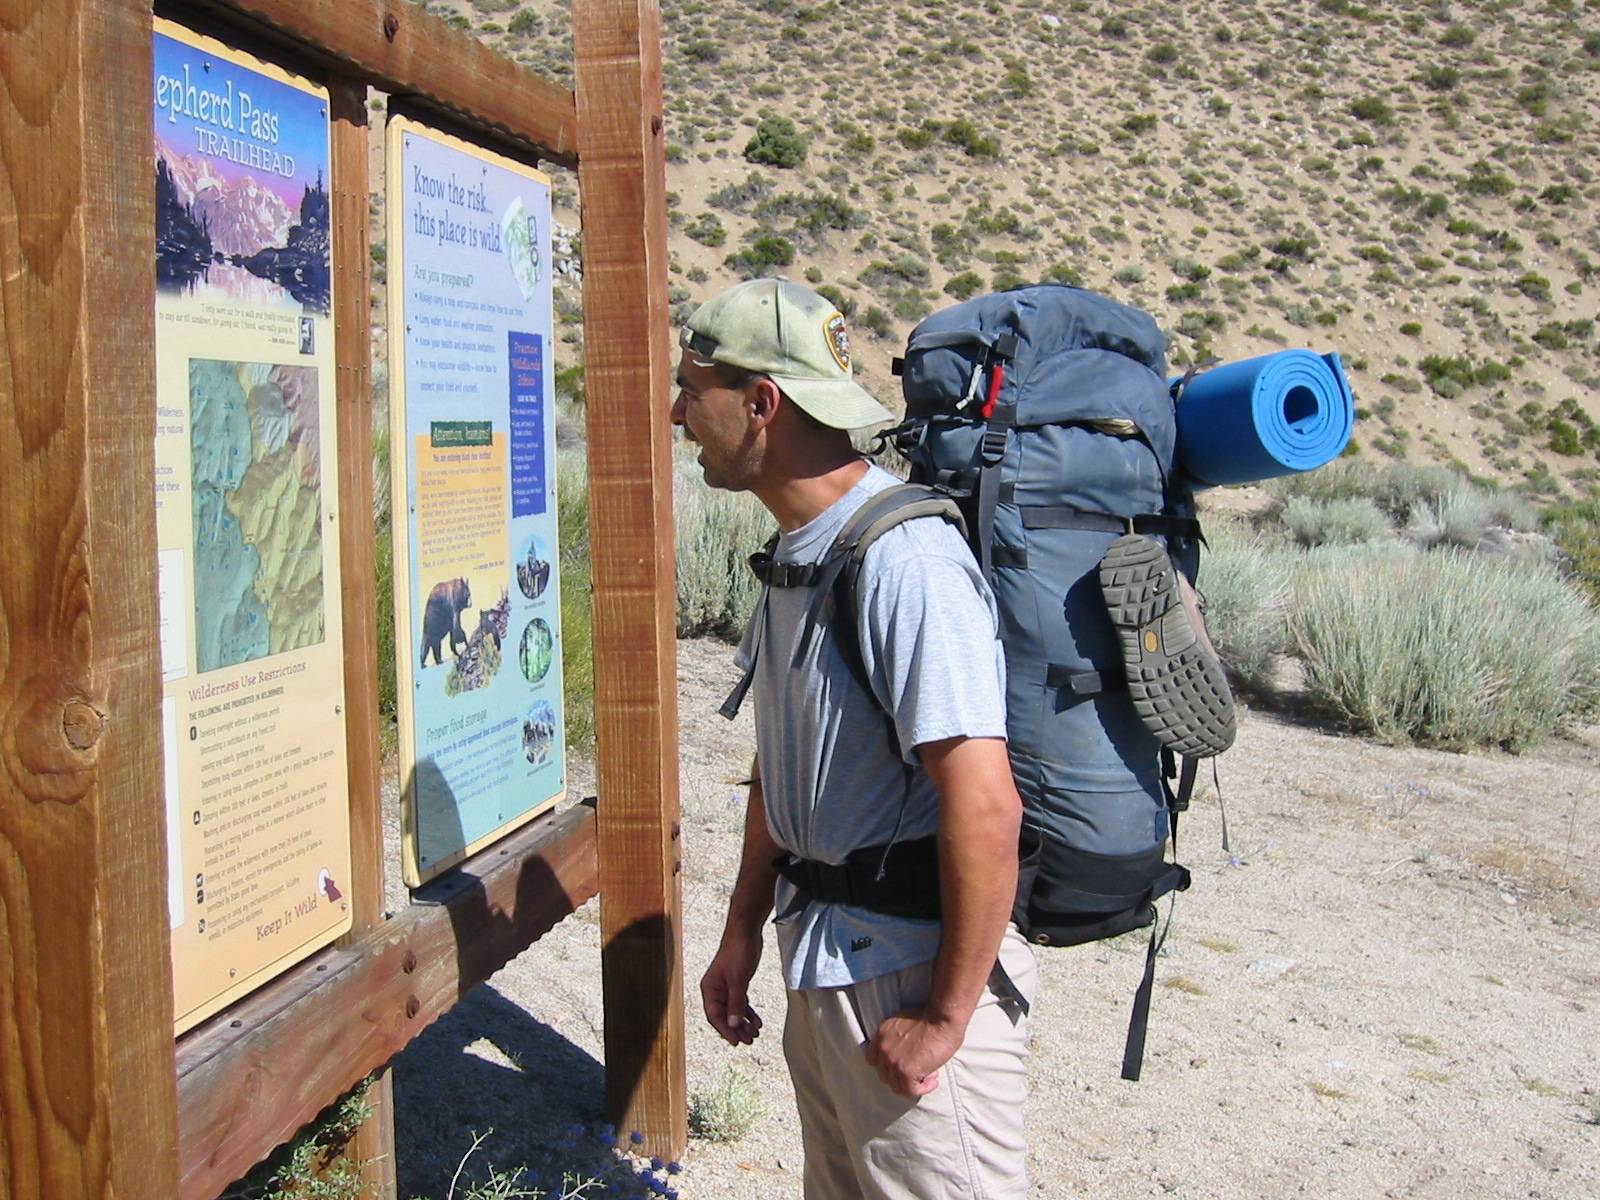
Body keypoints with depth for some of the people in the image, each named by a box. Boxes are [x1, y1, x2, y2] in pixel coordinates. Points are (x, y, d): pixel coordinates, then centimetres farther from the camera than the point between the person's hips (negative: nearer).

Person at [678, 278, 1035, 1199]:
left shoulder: (905, 560, -23)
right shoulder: (797, 552, 9)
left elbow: (985, 809, -27)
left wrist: (946, 1018, -20)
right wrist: (744, 933, 18)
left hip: (914, 972, -9)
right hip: (826, 958, 10)